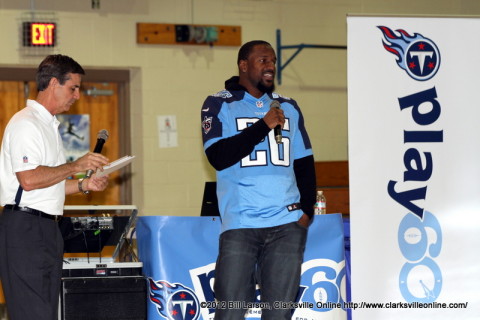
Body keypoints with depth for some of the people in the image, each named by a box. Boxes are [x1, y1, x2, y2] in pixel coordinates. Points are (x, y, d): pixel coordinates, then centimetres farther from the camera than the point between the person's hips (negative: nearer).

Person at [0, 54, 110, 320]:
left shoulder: (49, 126, 22)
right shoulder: (26, 124, -11)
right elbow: (29, 179, -22)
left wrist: (83, 185, 13)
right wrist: (75, 166, -13)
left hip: (46, 227, 10)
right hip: (25, 227, -10)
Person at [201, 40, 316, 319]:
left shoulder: (289, 108, 16)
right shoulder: (219, 105, 4)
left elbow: (305, 164, 19)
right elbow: (218, 157, -10)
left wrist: (307, 210, 7)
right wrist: (264, 126, -12)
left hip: (287, 225, 4)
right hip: (240, 225, -3)